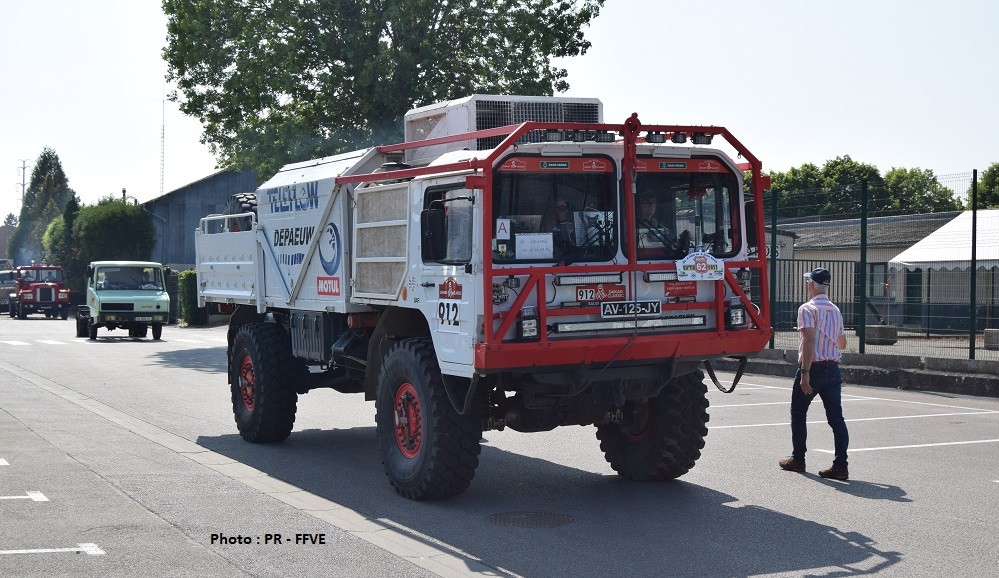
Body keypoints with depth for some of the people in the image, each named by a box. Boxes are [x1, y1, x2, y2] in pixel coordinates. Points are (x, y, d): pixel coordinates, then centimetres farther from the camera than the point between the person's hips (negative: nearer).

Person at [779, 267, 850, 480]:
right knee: (836, 417, 1)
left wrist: (805, 373, -22)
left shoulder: (808, 309, -10)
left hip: (812, 367, -6)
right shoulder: (835, 310, 12)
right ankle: (840, 465, -4)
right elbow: (842, 344, 20)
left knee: (798, 414, 11)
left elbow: (809, 340, -20)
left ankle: (797, 459, 18)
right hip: (833, 369, 6)